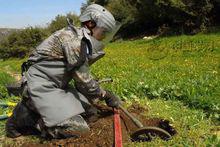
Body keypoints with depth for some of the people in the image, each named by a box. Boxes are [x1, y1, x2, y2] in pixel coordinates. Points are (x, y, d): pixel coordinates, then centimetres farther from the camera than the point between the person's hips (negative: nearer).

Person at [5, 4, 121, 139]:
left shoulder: (85, 43, 12)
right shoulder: (73, 36, -18)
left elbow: (81, 77, 16)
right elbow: (82, 77, -18)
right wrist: (105, 94, -6)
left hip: (56, 85, 10)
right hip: (41, 86, -10)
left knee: (90, 112, 7)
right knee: (76, 129, -18)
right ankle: (23, 118, -1)